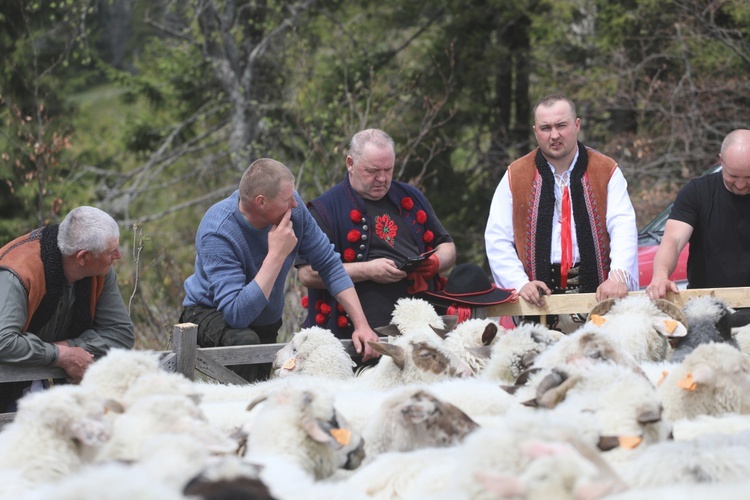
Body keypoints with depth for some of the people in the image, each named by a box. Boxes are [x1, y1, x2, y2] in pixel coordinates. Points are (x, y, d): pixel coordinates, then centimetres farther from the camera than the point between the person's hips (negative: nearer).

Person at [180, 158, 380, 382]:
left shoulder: (292, 208, -16)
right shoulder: (217, 234, -33)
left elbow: (329, 264, -6)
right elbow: (237, 314, -40)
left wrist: (361, 323, -14)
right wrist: (277, 255, -40)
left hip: (266, 321, 6)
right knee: (244, 341, -34)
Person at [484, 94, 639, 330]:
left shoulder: (607, 171, 10)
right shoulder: (516, 176, 11)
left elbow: (624, 228, 0)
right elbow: (497, 239, 7)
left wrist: (619, 276, -18)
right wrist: (519, 283, -9)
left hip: (597, 292, 0)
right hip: (539, 299, 0)